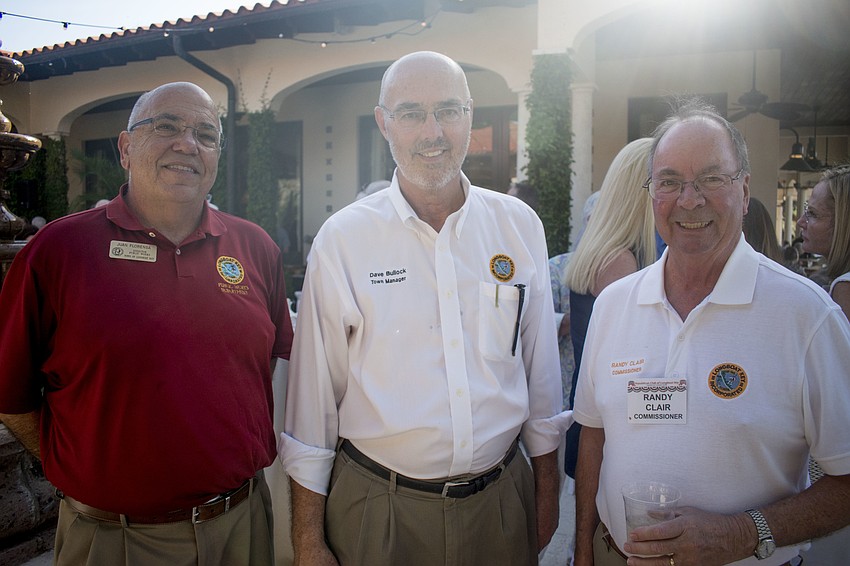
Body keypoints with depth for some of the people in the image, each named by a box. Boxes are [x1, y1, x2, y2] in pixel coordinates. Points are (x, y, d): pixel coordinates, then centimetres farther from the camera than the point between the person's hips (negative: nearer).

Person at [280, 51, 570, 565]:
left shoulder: (520, 226, -2)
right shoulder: (342, 238, -9)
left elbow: (542, 373, 5)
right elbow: (314, 395, -7)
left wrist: (547, 493, 9)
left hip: (500, 500, 3)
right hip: (377, 512, -2)